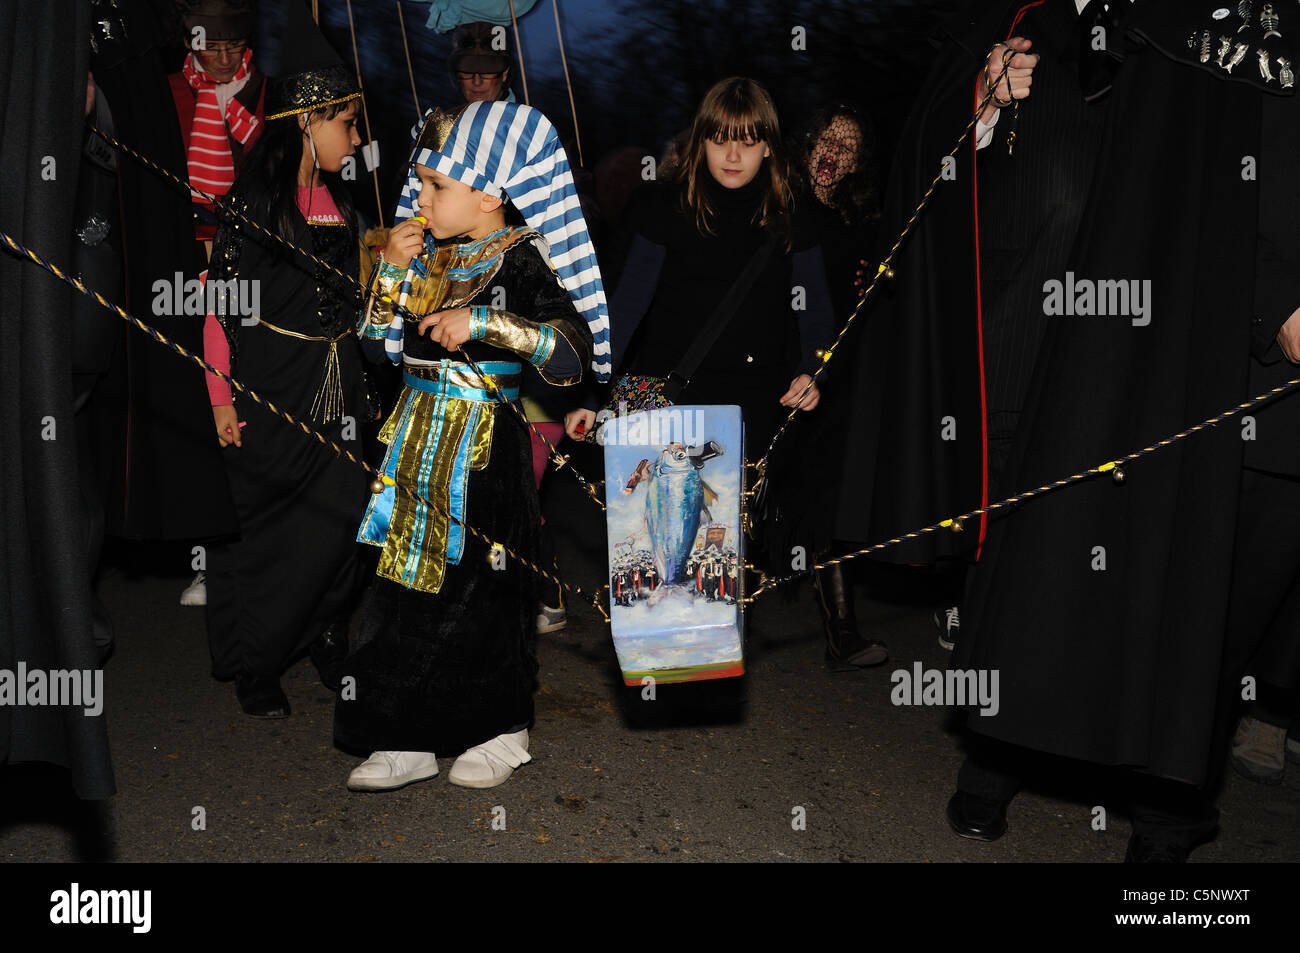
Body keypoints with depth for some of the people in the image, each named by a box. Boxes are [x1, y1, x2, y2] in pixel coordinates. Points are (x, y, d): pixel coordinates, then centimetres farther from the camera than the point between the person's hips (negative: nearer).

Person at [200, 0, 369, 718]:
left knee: (339, 512, 6)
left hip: (337, 380, 6)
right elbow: (221, 306, -10)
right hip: (271, 383, -6)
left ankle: (325, 635, 27)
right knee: (264, 518, 3)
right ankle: (253, 665, 19)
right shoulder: (254, 198, -9)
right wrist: (223, 397, -12)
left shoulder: (339, 200, 11)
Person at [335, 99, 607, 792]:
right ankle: (407, 741, 21)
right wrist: (393, 272, 0)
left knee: (485, 589, 3)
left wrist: (482, 323, -25)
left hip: (486, 448, -6)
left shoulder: (520, 260, -11)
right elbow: (381, 344, 13)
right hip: (420, 439, 7)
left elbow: (575, 355, -22)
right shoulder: (430, 255, 9)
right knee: (408, 581, 9)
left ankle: (501, 732, 24)